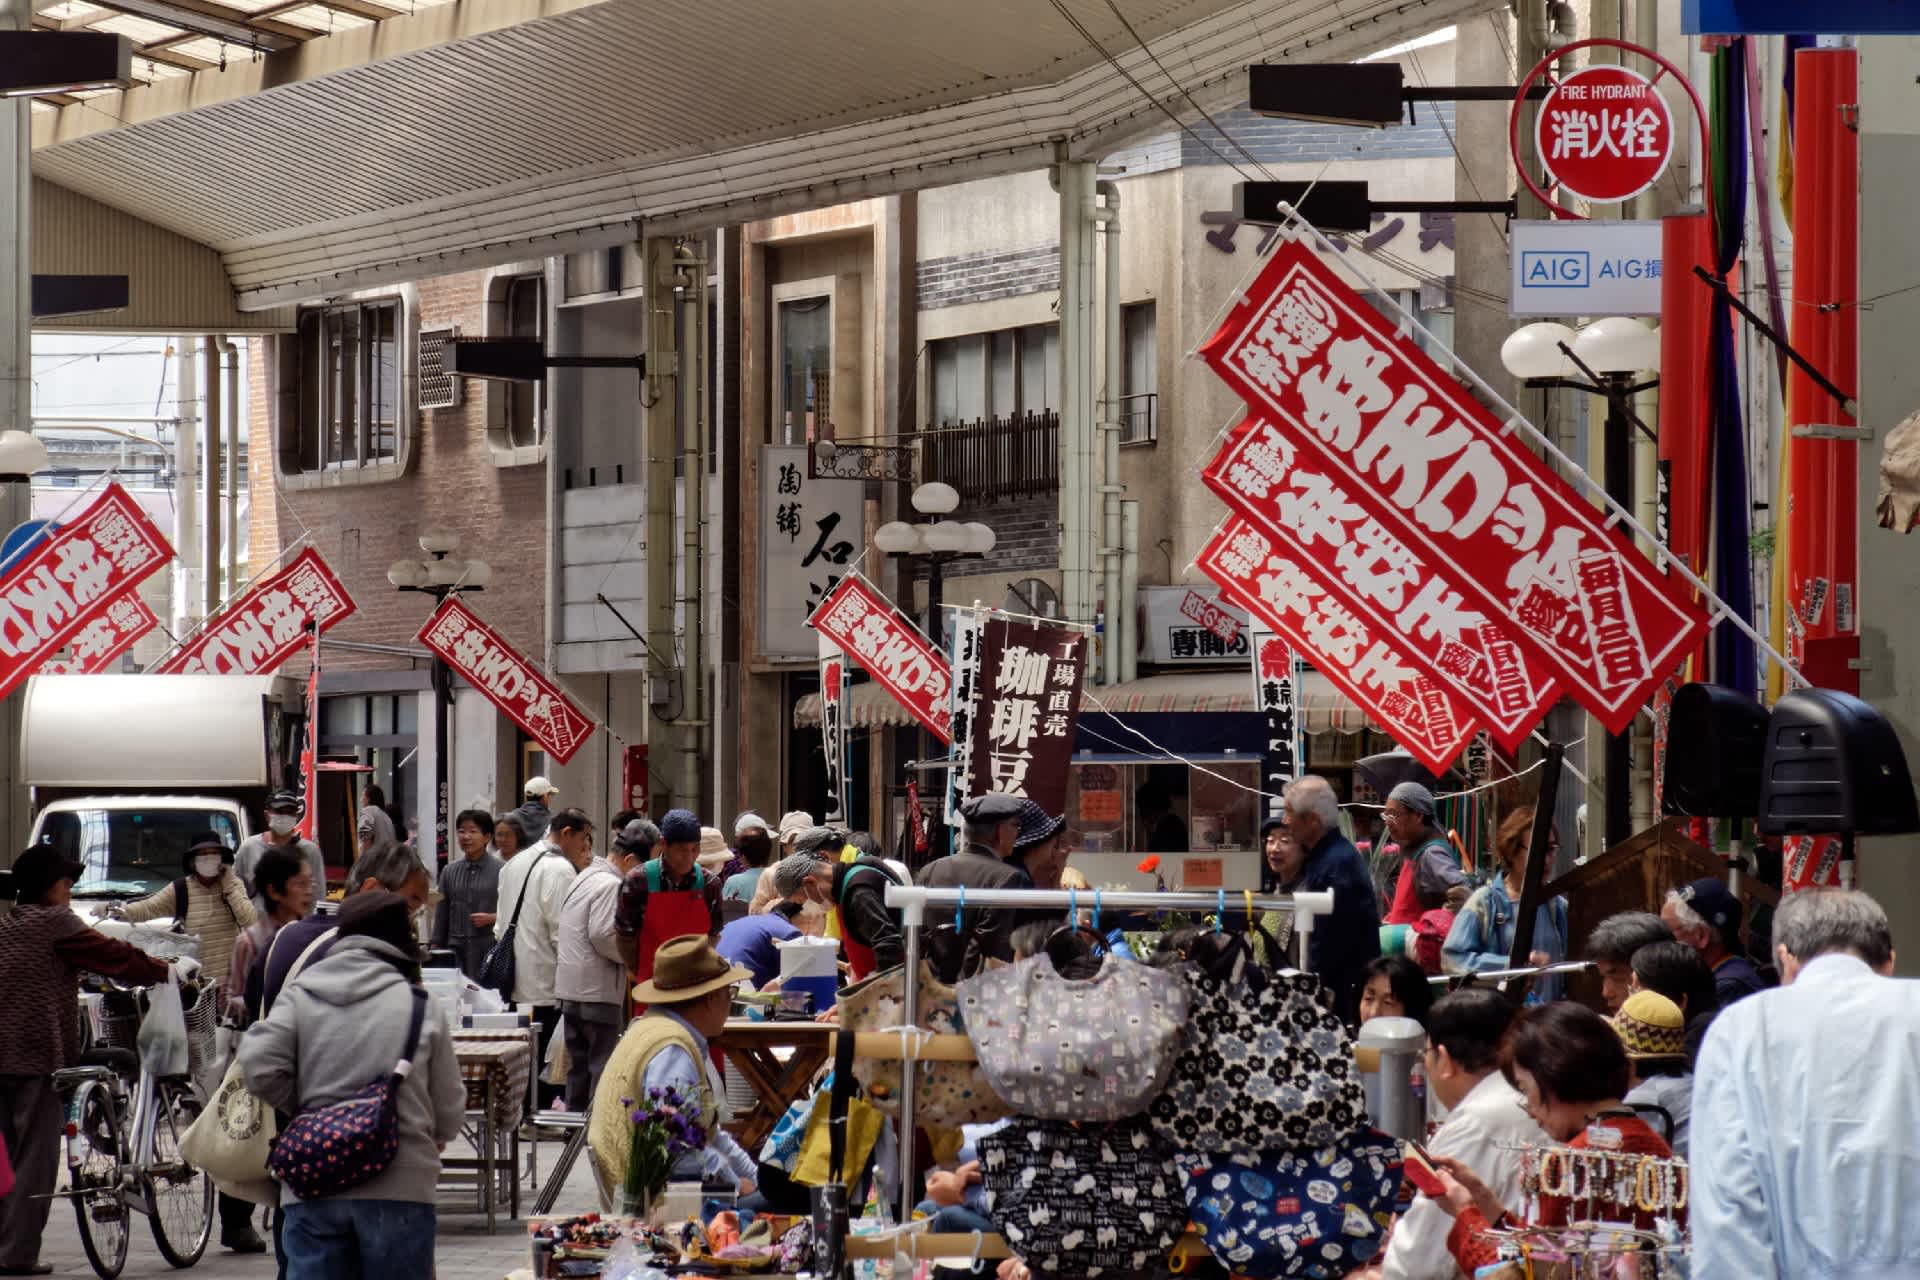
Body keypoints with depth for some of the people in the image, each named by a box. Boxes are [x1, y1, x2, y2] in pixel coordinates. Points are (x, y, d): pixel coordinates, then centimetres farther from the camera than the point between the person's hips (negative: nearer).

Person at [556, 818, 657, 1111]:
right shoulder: (610, 885, -15)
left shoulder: (585, 878, 17)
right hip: (597, 993, -10)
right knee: (604, 1068, -5)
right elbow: (603, 935, -21)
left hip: (569, 990, 10)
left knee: (579, 1069, 15)